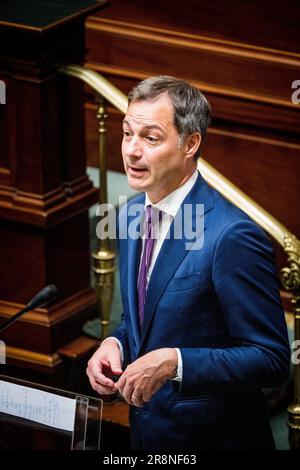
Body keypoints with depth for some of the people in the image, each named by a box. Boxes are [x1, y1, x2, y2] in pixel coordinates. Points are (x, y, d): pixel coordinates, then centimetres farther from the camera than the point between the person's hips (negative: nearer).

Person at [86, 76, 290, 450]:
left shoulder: (232, 236, -23)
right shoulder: (131, 215, 2)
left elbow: (272, 359, -21)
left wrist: (174, 363, -29)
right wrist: (115, 344, -6)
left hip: (211, 436, -7)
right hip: (147, 430, 7)